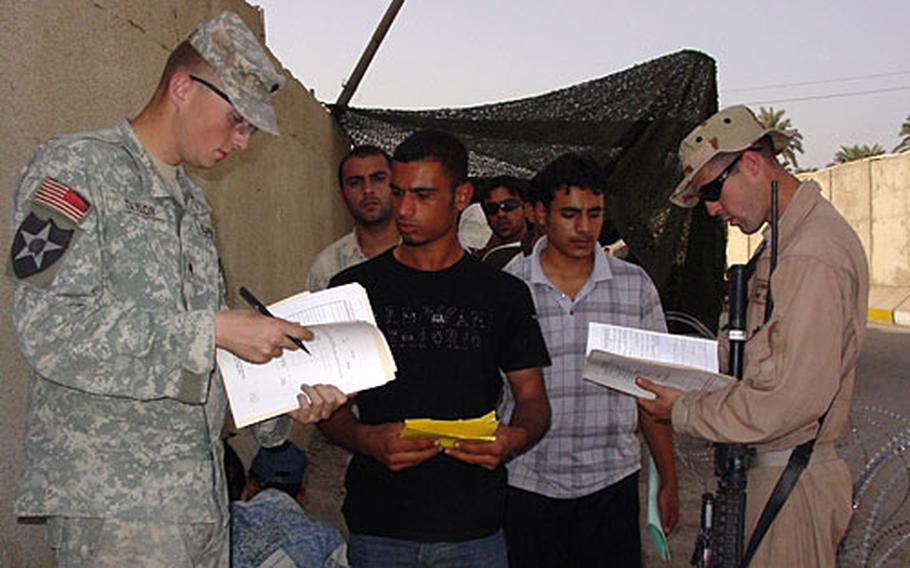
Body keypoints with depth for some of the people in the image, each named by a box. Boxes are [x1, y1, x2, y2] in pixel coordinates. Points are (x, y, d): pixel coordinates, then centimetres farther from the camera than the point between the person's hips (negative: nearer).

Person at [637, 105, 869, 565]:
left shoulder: (813, 255, -22)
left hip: (788, 481, -9)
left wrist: (684, 412, -15)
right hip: (762, 468, 9)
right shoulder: (787, 239, 11)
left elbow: (790, 398, -26)